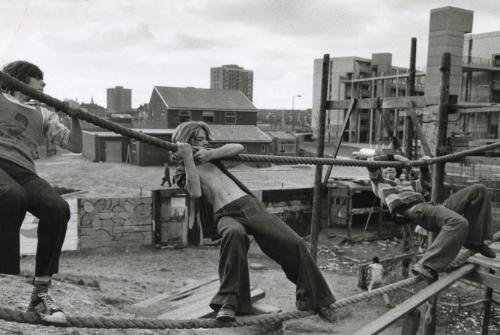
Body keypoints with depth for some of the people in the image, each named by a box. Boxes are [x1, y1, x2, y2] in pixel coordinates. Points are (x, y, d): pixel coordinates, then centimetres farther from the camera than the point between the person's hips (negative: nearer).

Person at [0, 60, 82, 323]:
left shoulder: (44, 115, 28)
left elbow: (75, 146, 23)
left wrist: (75, 116, 7)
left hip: (23, 172, 3)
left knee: (58, 208, -28)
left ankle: (40, 294, -19)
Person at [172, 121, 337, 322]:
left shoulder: (211, 157, 24)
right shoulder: (182, 172, 11)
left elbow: (239, 148, 10)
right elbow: (195, 193, -11)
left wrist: (211, 154, -1)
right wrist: (188, 159, -11)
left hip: (250, 204, 5)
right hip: (226, 215, -5)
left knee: (294, 243, -8)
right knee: (234, 233, -43)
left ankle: (314, 299, 10)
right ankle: (229, 302, -35)